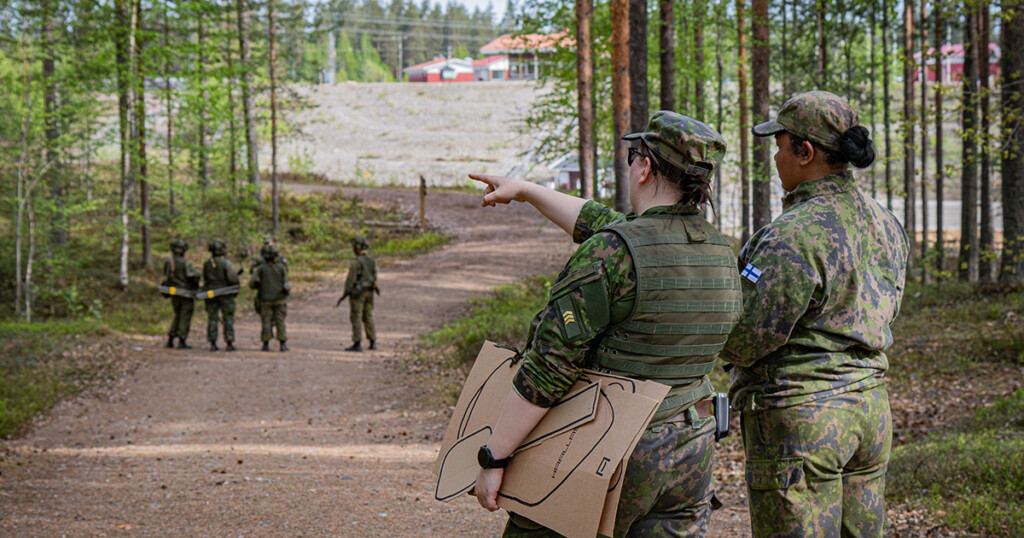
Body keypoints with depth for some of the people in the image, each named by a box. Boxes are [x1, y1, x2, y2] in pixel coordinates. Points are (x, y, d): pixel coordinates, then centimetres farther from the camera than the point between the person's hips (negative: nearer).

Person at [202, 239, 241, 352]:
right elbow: (233, 278, -21)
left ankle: (212, 344, 4)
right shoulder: (226, 263, -12)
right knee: (228, 319, 3)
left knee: (212, 320, 7)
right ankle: (229, 343, -1)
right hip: (225, 295, -4)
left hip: (211, 295, 4)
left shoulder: (206, 264, 3)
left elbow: (205, 280, 11)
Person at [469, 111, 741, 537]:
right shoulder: (721, 255, 7)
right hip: (691, 455, 7)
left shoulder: (612, 255, -17)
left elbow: (549, 364, -18)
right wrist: (526, 192, 30)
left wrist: (493, 458, -12)